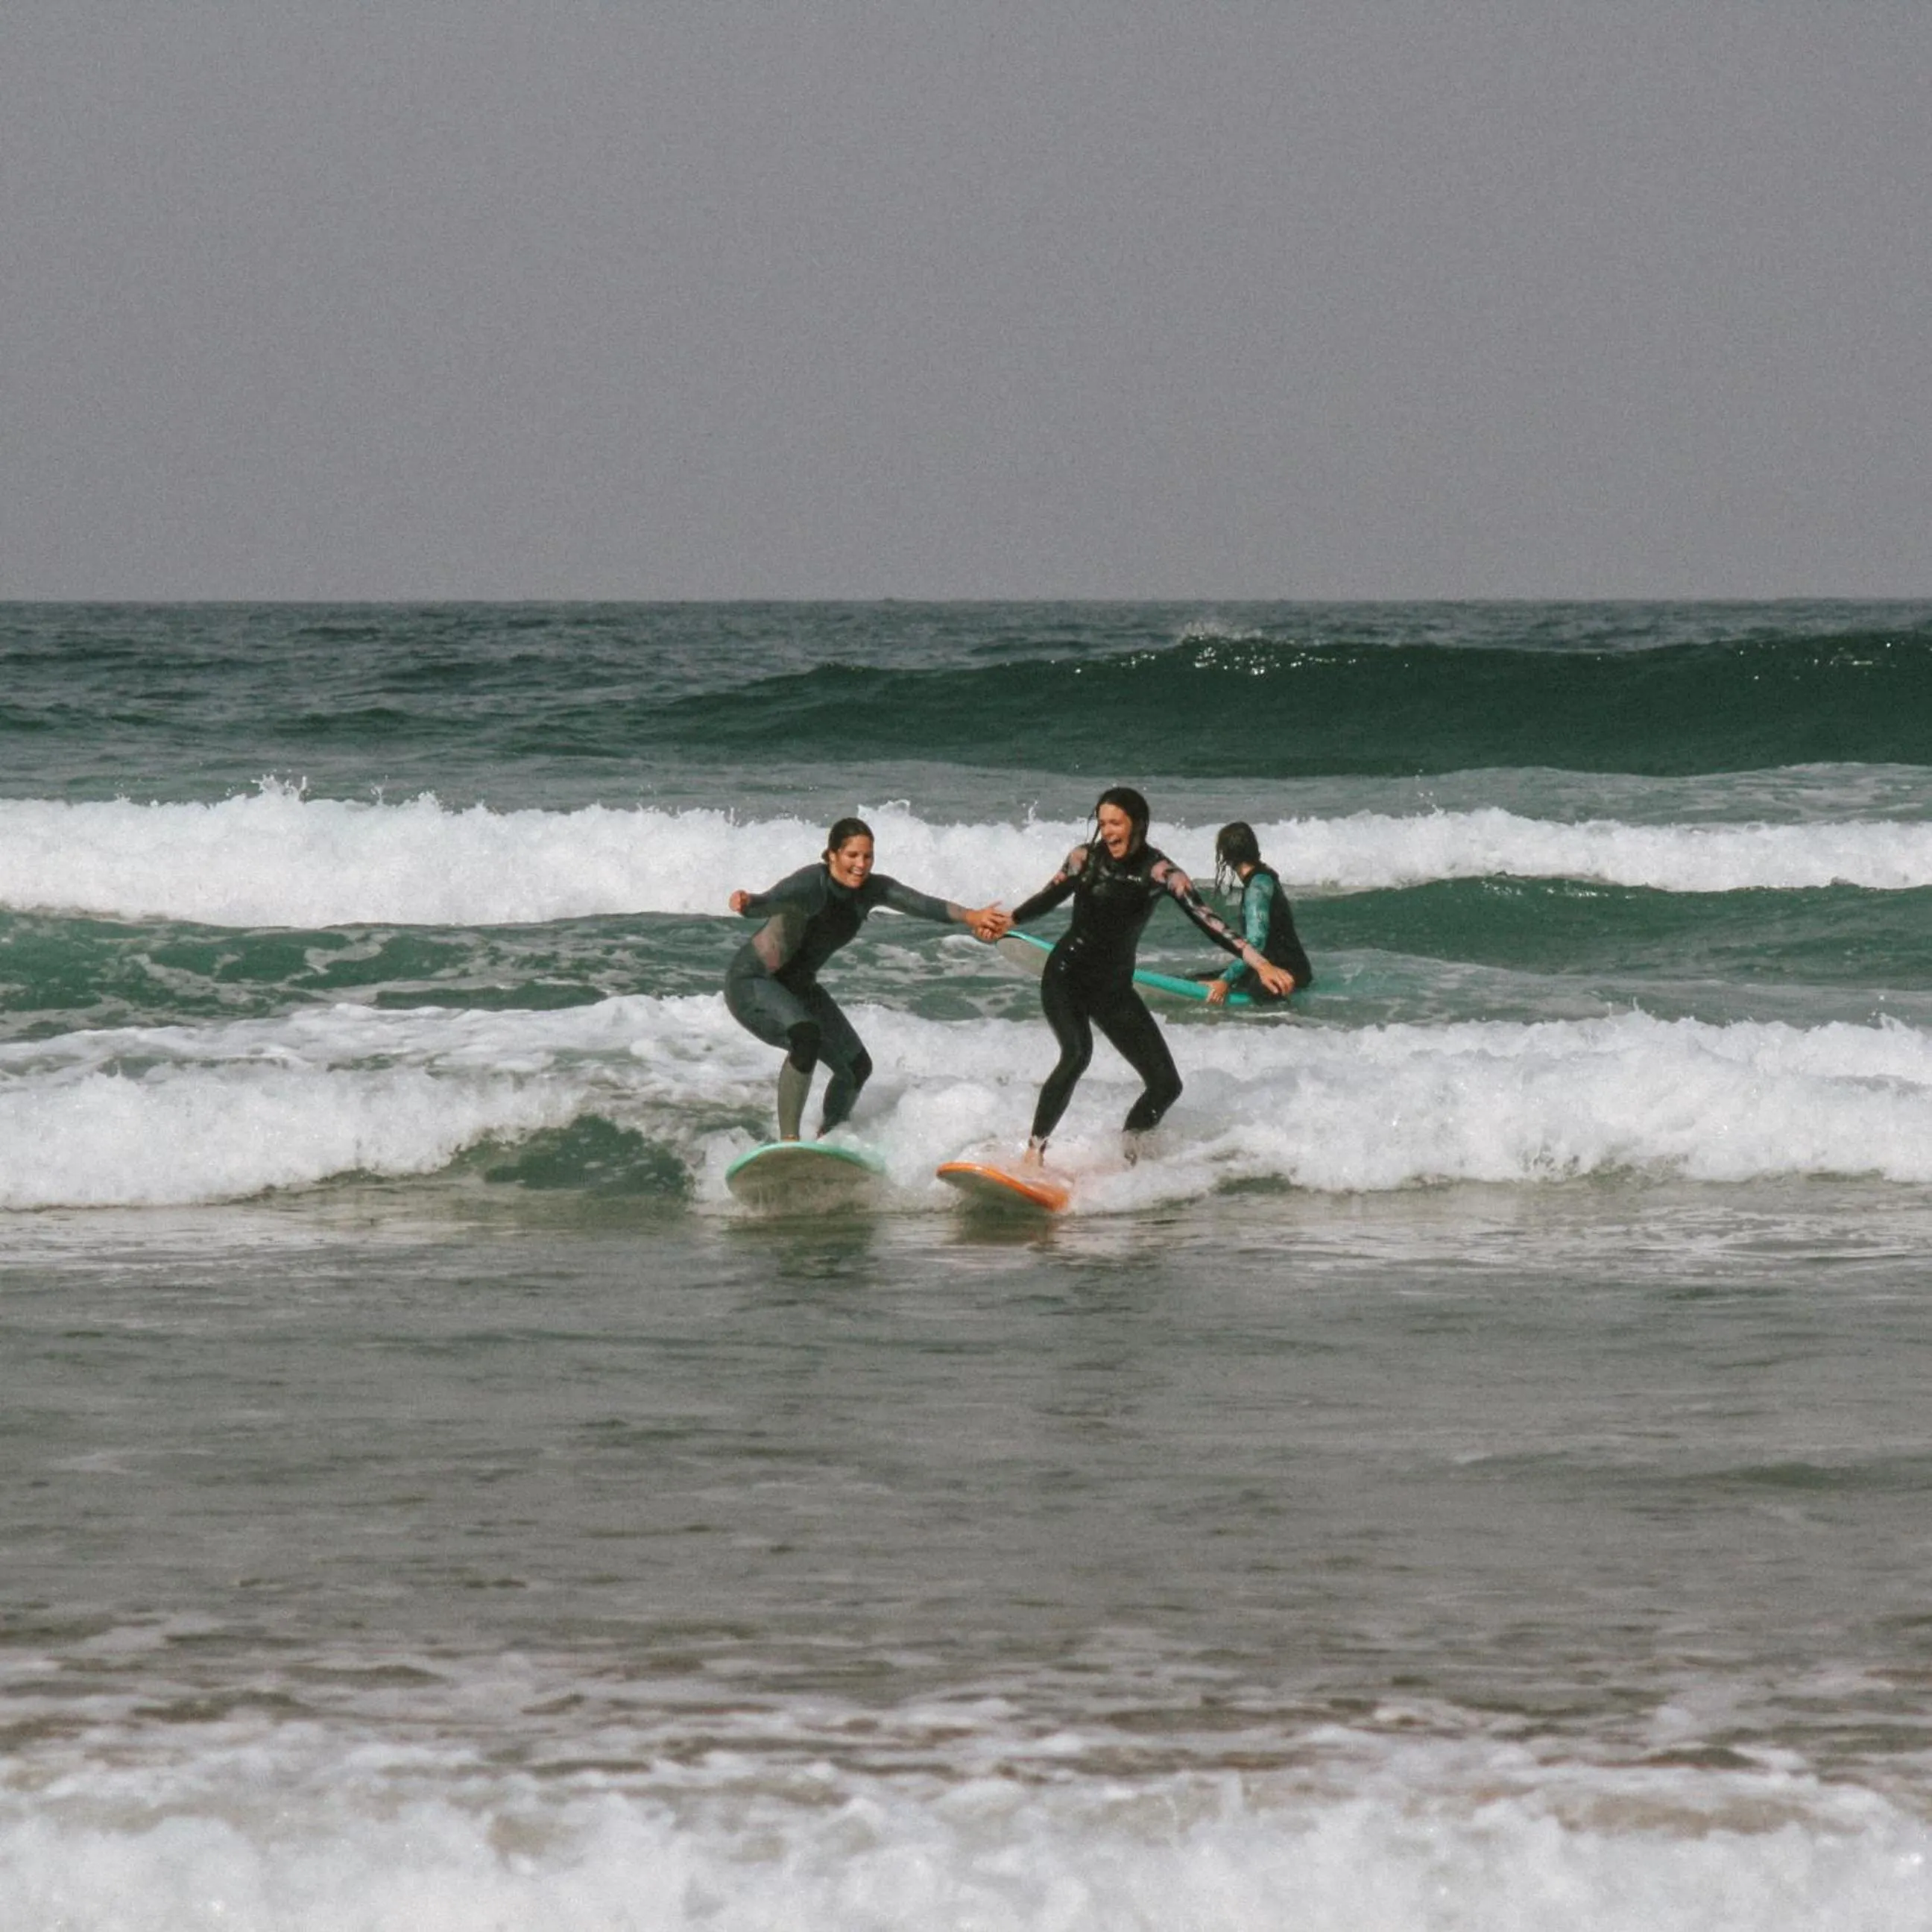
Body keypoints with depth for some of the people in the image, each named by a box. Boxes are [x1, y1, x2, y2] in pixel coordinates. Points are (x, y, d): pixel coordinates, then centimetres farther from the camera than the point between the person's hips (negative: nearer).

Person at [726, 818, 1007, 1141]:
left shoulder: (871, 889, -7)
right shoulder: (812, 883, -27)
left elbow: (922, 904, -18)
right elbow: (771, 902, -45)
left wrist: (970, 917, -35)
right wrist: (747, 903, -69)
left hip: (798, 987, 8)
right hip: (752, 981, -8)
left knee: (856, 1067, 11)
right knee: (805, 1036, -35)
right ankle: (788, 1142, -35)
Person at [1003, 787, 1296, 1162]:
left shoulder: (1161, 873, -8)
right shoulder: (1086, 858, -5)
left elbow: (1206, 921, -14)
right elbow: (1049, 899, 10)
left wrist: (1259, 963, -23)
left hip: (1113, 987, 3)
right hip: (1066, 976, -3)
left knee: (1165, 1084, -4)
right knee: (1077, 1053, -30)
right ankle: (1034, 1152, -30)